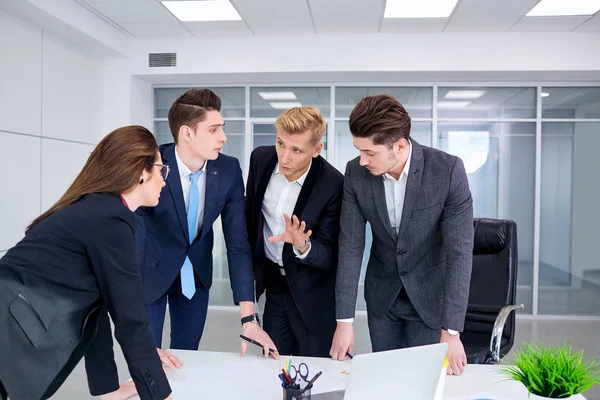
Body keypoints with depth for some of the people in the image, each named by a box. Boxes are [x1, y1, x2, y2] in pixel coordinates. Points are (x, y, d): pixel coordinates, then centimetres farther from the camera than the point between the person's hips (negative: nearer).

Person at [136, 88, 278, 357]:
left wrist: (249, 317, -21)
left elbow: (238, 243, -16)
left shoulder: (229, 170, -18)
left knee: (186, 358, 15)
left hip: (196, 274, 3)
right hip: (150, 272, -3)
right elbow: (131, 239, -30)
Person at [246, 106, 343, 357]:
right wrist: (251, 266, 14)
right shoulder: (261, 158, -11)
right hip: (272, 282, 4)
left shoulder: (333, 184, -24)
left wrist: (303, 246, -38)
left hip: (312, 293, -4)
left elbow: (328, 256, -17)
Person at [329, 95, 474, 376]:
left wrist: (451, 332, -26)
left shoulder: (448, 170, -23)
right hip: (382, 295, 3)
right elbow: (350, 245, -12)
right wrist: (344, 320, -14)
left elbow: (459, 251, -23)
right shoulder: (356, 173, -15)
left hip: (430, 295, -2)